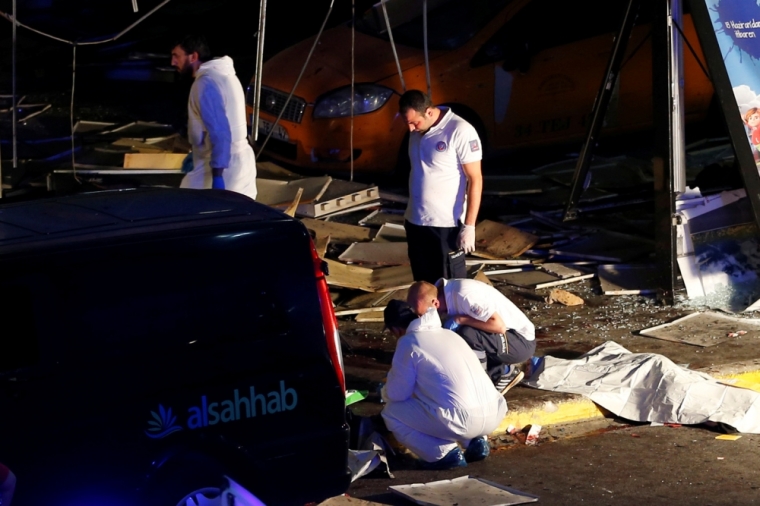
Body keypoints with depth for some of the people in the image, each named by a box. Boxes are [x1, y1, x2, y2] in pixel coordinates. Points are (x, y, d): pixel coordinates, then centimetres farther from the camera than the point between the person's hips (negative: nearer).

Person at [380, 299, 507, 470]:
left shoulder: (408, 342, 2)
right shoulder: (449, 334, 24)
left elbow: (397, 394, 7)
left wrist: (385, 392, 30)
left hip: (462, 420, -7)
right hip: (495, 414, 7)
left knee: (391, 413, 12)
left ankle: (446, 453, 1)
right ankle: (475, 441, 15)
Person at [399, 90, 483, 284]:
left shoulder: (460, 131, -18)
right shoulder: (417, 130, 5)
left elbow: (475, 180, -16)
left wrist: (469, 226, -18)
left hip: (446, 225, -7)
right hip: (416, 221, 7)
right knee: (423, 282, 16)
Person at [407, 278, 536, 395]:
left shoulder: (464, 295, -27)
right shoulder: (447, 293, -1)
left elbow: (499, 326, -30)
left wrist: (460, 320, -26)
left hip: (522, 342, -9)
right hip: (503, 341, 9)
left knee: (467, 334, -29)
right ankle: (505, 370, 9)